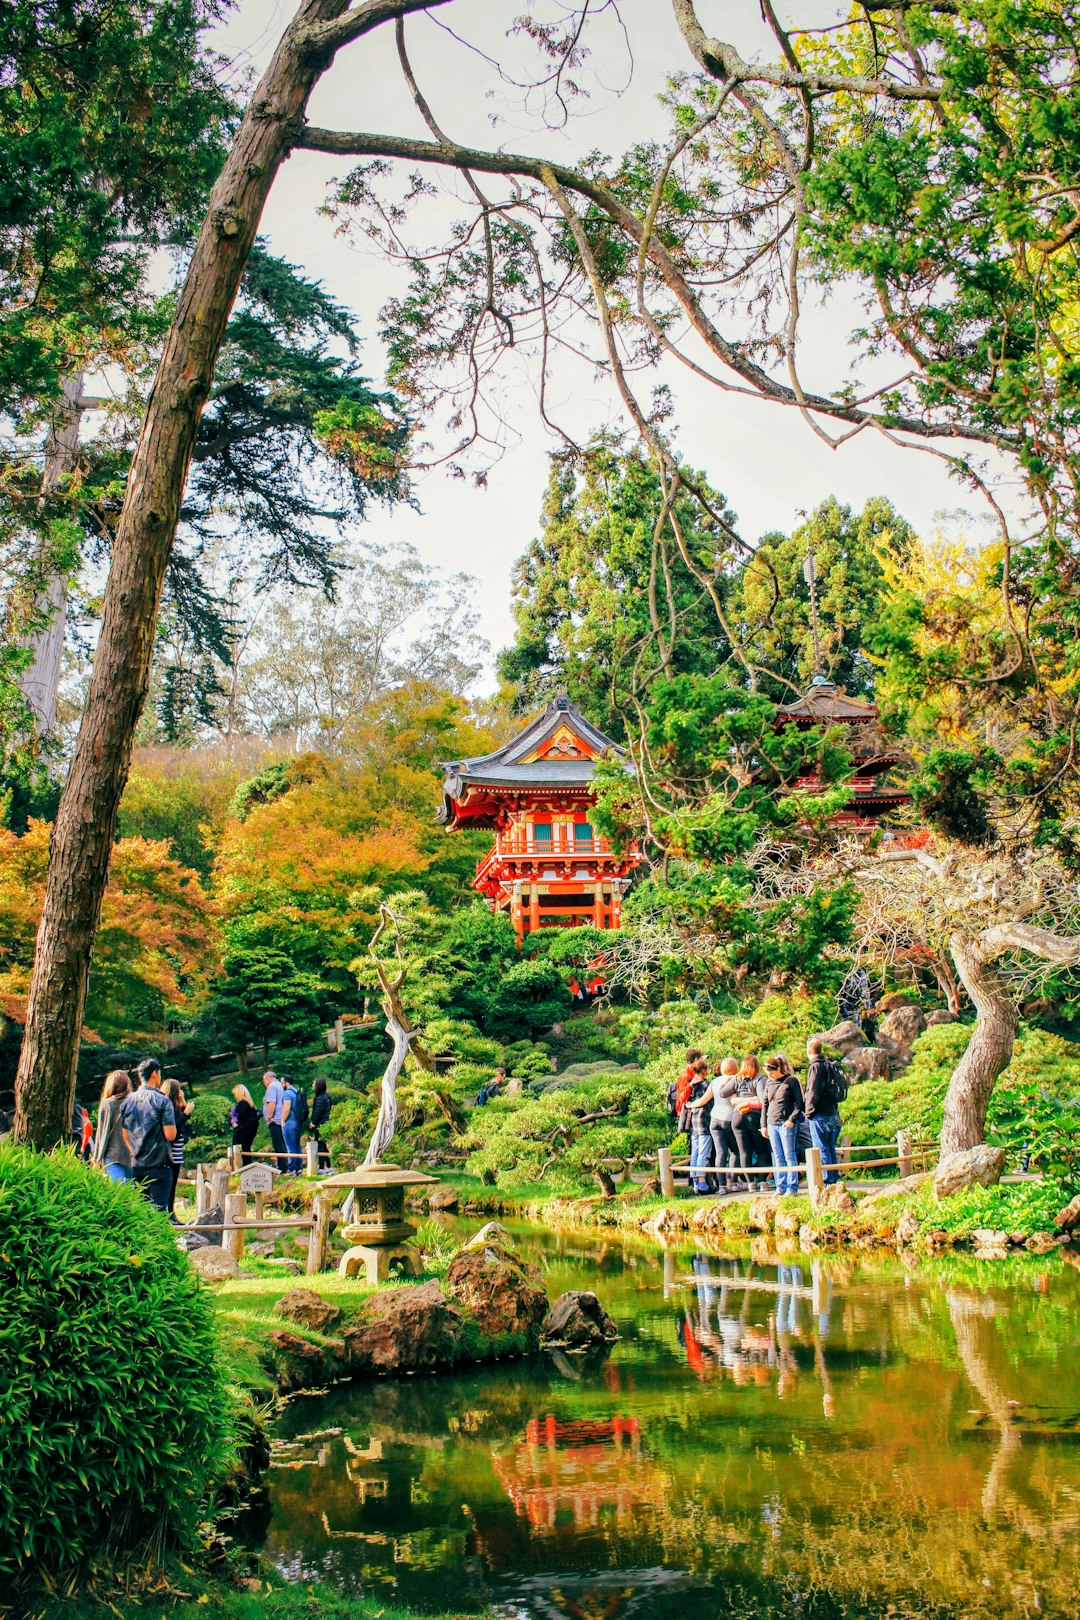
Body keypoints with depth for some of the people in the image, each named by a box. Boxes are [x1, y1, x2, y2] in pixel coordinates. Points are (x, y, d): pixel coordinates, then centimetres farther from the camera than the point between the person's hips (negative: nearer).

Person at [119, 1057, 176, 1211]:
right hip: (159, 1165, -5)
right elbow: (170, 1135, -14)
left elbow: (126, 1136, 12)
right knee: (158, 1209, -4)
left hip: (136, 1165, 5)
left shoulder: (127, 1102, 6)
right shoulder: (162, 1101, -10)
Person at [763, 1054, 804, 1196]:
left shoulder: (791, 1081, -4)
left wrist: (791, 1120, -14)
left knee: (789, 1156, -3)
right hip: (772, 1124, 5)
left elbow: (799, 1104, -5)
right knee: (777, 1157, 7)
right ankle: (781, 1186, 10)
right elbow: (765, 1103, 18)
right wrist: (763, 1124, 15)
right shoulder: (769, 1083, 12)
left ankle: (792, 1187, 2)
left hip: (787, 1124, -5)